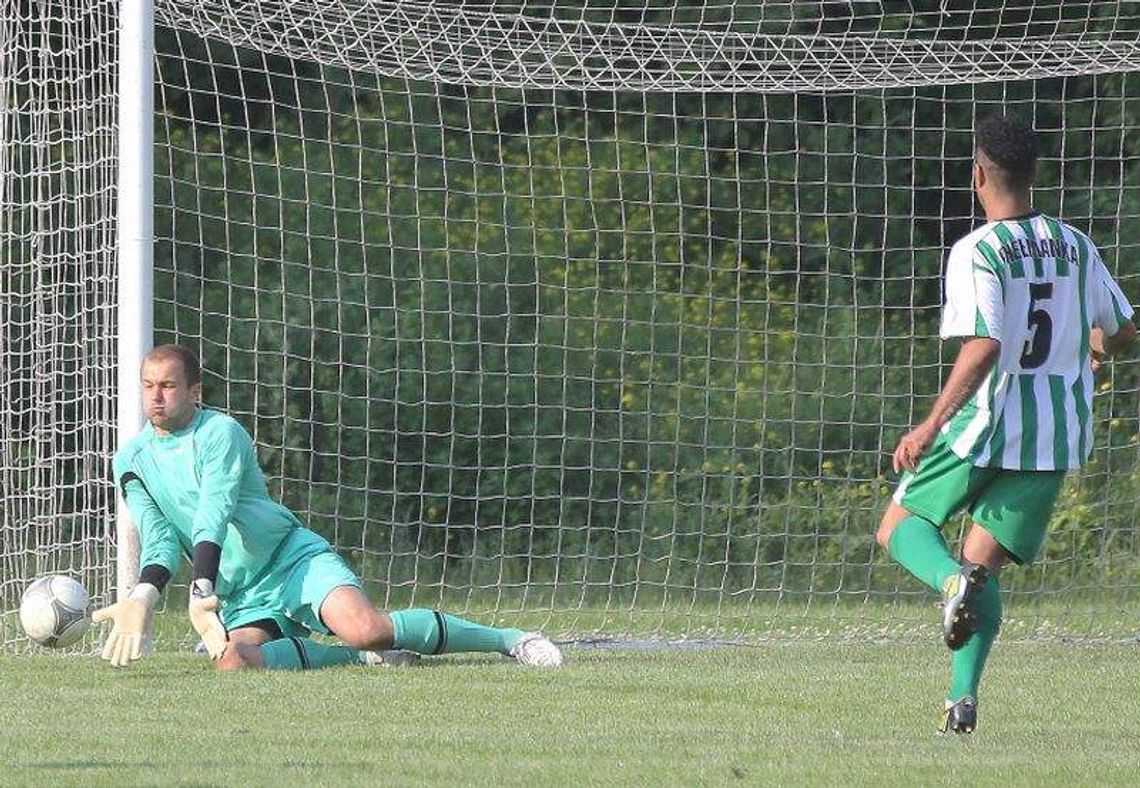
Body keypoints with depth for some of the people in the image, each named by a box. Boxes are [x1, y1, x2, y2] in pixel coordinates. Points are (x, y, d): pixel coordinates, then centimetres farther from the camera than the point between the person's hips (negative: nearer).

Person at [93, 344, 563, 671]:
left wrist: (202, 594, -37)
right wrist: (142, 598, -23)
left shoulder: (221, 433, -10)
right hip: (242, 600, 4)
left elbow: (213, 514, -24)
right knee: (232, 661, -30)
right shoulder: (131, 462, 7)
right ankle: (359, 657, -8)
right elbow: (159, 539, -1)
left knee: (364, 628, -30)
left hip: (295, 557, -4)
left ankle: (509, 641, -13)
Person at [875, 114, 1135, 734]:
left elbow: (984, 346, -23)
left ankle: (950, 583, -22)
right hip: (1058, 434, 5)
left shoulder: (977, 252, -12)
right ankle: (963, 697, -6)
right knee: (984, 562, 11)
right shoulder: (1075, 247, 8)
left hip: (986, 424, -5)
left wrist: (930, 426, -22)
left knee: (900, 526, 12)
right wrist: (1090, 355, 41)